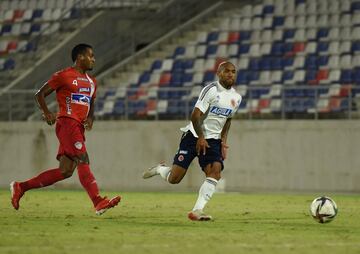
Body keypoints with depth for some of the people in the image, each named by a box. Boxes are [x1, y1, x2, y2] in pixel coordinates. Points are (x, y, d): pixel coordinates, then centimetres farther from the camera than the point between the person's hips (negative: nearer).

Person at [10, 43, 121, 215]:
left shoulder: (91, 82, 22)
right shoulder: (63, 76, -1)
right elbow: (40, 94, 2)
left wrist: (90, 118, 9)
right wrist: (47, 114, -11)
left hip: (79, 128, 9)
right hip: (67, 122, -9)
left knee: (65, 171, 3)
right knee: (83, 161, -18)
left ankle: (20, 187, 12)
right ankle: (98, 203, -25)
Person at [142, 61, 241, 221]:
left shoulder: (236, 98, 7)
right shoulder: (211, 90, -15)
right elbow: (196, 114, -16)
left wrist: (223, 140, 12)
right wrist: (200, 137, -19)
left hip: (213, 140, 5)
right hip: (194, 136, -5)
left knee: (215, 172, -20)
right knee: (175, 178, -8)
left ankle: (197, 210, -18)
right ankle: (160, 169, 28)